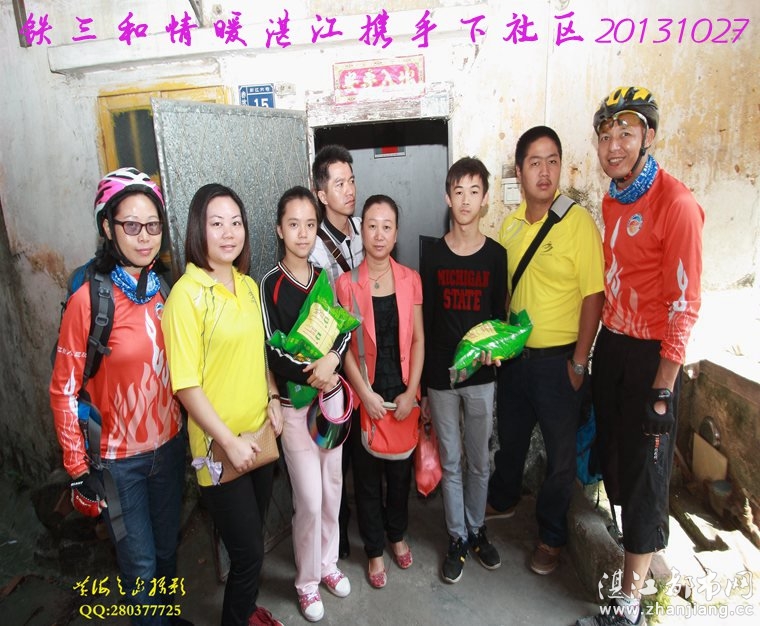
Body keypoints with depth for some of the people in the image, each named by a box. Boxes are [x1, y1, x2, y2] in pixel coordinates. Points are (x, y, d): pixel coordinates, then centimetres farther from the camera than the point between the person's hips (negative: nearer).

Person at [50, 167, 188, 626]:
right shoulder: (88, 299, -17)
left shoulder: (168, 290, -2)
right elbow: (64, 390, -11)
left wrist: (189, 431, 11)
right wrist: (78, 469, -9)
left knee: (168, 549, 23)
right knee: (140, 564, 13)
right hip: (118, 459, -4)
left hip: (170, 445, 5)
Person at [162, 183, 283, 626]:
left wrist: (273, 398, 2)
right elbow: (186, 385, -16)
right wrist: (230, 441, -16)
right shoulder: (187, 293, -16)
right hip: (220, 447, -6)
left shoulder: (249, 286, 5)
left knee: (253, 541, 21)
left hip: (260, 436, 6)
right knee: (248, 551, 6)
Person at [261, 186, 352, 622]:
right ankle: (307, 582, 26)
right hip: (295, 403, -4)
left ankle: (328, 562, 38)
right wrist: (313, 376, -18)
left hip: (332, 396, 4)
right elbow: (274, 351, -12)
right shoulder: (271, 284, -10)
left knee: (332, 486, 16)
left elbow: (346, 328, 0)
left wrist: (332, 360, -18)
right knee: (309, 499, 2)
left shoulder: (325, 277, 3)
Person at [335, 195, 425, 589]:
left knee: (400, 470, 18)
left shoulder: (410, 280, 0)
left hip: (403, 394, 3)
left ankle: (397, 534, 43)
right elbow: (344, 346, -8)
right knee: (367, 475, 12)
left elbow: (418, 340, 1)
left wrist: (411, 392, -7)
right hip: (364, 396, -2)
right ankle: (374, 550, 34)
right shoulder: (346, 282, -7)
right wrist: (366, 394, -13)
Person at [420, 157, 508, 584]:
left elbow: (500, 316, 3)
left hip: (481, 376, 0)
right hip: (439, 376, 0)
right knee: (451, 462, 12)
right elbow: (425, 321, 0)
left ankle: (477, 530, 37)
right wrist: (421, 382, 1)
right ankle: (458, 538, 30)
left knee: (479, 461, 15)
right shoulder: (432, 256, -2)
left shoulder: (496, 255, -2)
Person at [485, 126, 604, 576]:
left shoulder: (579, 223, -14)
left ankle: (551, 536, 33)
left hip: (558, 361, -5)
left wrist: (578, 363, -14)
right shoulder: (510, 224, 3)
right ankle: (503, 500, 49)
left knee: (560, 454, 12)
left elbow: (594, 296, -14)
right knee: (510, 437, 23)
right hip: (514, 355, 5)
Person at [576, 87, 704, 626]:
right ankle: (637, 550, 41)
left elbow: (684, 303, -17)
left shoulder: (676, 204, -16)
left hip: (651, 353, -7)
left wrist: (663, 389, -17)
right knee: (614, 454, 17)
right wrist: (596, 346, 11)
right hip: (611, 341, 7)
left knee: (645, 470, 3)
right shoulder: (612, 200, 8)